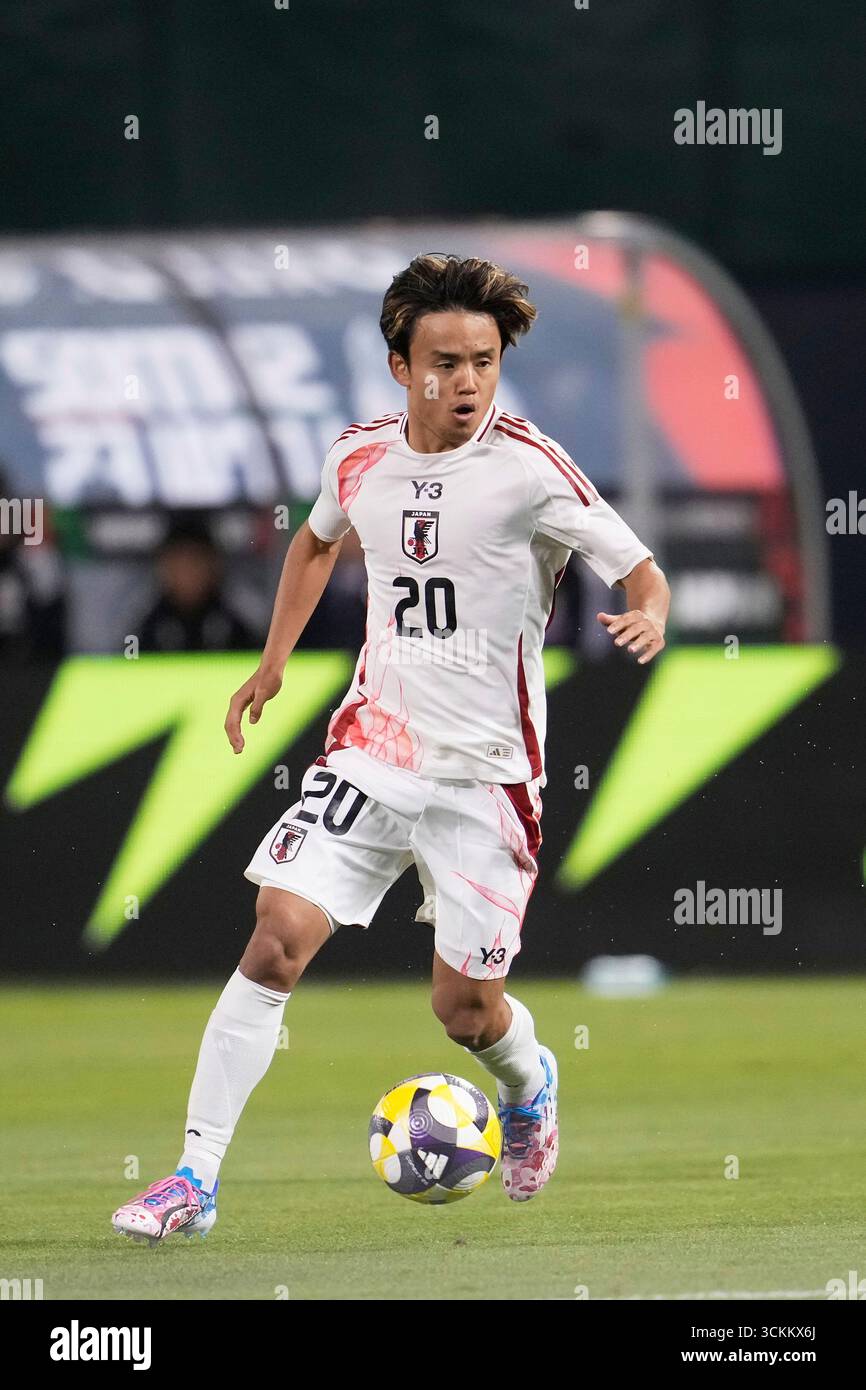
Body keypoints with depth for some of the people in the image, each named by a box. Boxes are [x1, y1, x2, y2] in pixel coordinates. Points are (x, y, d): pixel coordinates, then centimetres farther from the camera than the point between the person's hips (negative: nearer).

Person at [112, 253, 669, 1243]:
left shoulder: (529, 467, -13)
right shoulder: (360, 456, 2)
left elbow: (639, 571, -11)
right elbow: (319, 538, 24)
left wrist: (649, 619, -34)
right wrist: (274, 661, 18)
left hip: (486, 771, -3)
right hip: (372, 746, 3)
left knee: (465, 1010, 2)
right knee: (278, 937, -13)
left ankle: (529, 1087, 40)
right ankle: (195, 1177, -8)